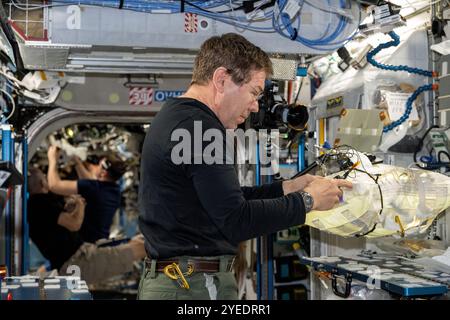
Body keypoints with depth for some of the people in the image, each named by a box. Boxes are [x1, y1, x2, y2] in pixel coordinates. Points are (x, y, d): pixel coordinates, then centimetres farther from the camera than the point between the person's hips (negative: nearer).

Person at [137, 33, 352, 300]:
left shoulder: (174, 117, 13)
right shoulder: (199, 126, -19)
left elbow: (224, 201, 15)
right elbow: (237, 222, -21)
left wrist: (286, 188, 9)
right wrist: (308, 200, -10)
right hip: (196, 287, -10)